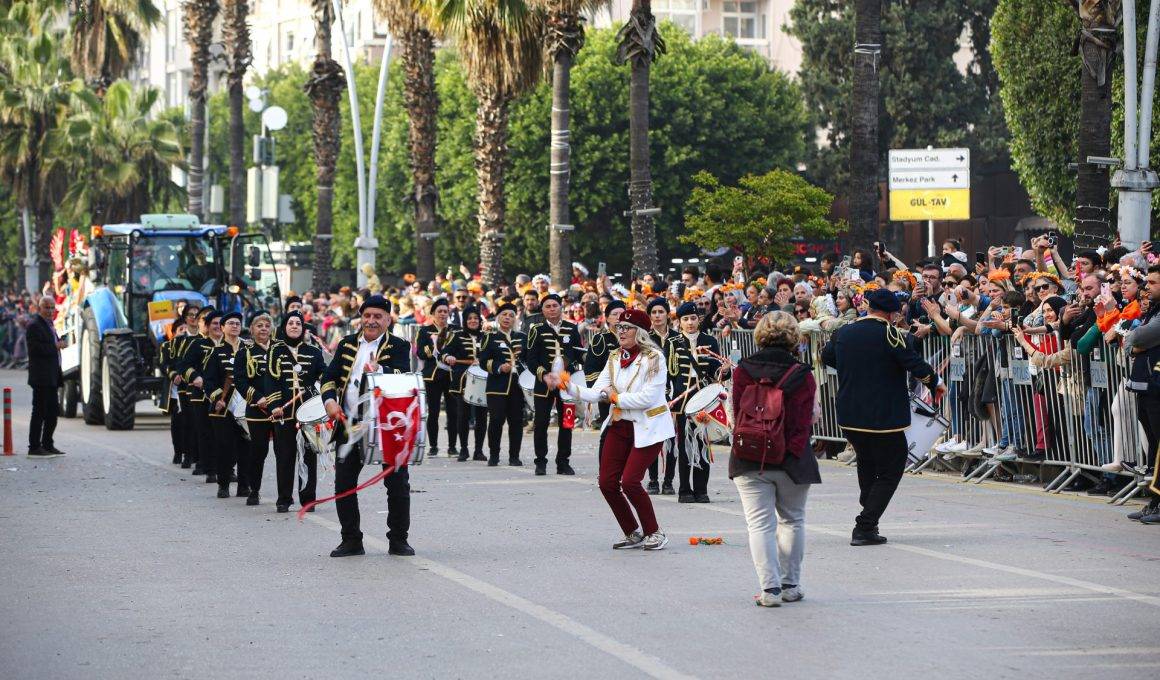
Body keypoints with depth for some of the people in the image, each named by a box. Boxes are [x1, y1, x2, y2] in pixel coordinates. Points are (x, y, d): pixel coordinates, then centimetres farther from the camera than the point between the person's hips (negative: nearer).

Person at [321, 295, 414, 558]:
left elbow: (402, 376, -19)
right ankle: (351, 541, 13)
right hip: (350, 425, 3)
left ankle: (398, 540, 12)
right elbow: (329, 376, 9)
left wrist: (379, 371, -40)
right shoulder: (347, 344, 11)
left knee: (398, 484, 0)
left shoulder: (398, 347, -1)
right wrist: (330, 400, -11)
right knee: (344, 483, 3)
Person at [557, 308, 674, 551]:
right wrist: (566, 385, -11)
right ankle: (633, 534, 18)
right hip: (619, 426, 7)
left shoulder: (653, 358, -12)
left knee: (630, 481, -16)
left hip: (647, 428, -7)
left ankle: (655, 533, 3)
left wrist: (617, 397, -11)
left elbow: (648, 397, -21)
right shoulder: (615, 359, 8)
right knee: (607, 483, 1)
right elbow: (594, 394, 1)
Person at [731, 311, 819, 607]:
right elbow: (804, 422, -3)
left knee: (760, 524, 1)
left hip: (749, 461, 0)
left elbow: (738, 416, 2)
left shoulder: (742, 372, -1)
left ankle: (770, 587, -9)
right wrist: (793, 453, 3)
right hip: (792, 461, 0)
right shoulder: (802, 375, -3)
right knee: (792, 521, 16)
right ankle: (790, 585, 18)